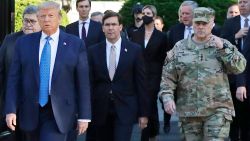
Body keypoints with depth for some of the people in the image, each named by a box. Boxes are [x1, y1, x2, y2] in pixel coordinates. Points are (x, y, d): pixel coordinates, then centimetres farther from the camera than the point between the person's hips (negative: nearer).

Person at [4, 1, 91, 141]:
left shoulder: (76, 44, -1)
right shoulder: (24, 43, 5)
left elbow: (82, 82, -1)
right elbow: (14, 78, 3)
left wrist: (84, 116, -2)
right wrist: (11, 110, -6)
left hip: (58, 114, -3)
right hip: (30, 112, 3)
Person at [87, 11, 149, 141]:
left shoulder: (135, 50, 0)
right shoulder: (93, 51, 4)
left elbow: (141, 83, 0)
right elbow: (90, 83, 4)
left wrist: (143, 112, -1)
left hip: (125, 110, -2)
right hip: (101, 110, 2)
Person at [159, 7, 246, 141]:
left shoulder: (223, 45, 5)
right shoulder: (179, 47, 7)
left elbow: (240, 67, -6)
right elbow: (168, 77, 6)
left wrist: (223, 49, -13)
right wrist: (167, 97, -8)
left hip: (218, 110, -2)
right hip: (188, 110, 2)